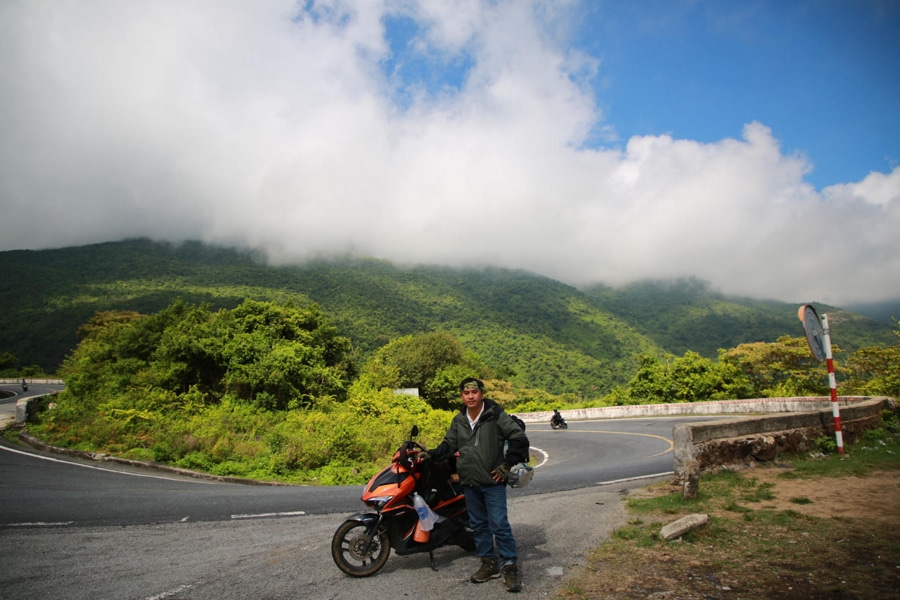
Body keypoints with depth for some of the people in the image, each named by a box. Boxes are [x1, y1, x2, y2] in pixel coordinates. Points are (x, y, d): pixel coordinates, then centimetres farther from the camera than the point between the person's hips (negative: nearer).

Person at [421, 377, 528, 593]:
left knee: (499, 524, -6)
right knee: (478, 525, 13)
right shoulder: (458, 421, 8)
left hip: (493, 481, -6)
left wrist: (507, 464, -10)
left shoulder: (496, 416, -9)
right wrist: (431, 455, -2)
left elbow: (520, 439, -10)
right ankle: (489, 563, 25)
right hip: (469, 483, 6)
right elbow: (449, 445, 13)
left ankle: (510, 567, 5)